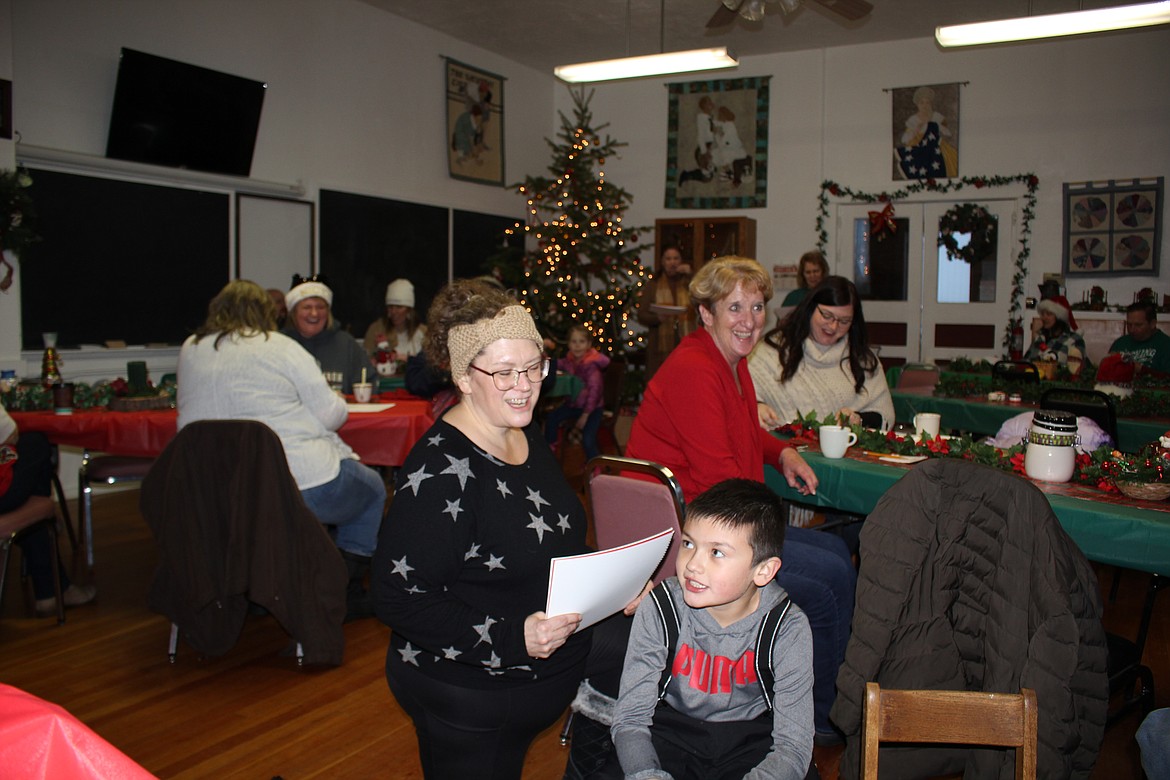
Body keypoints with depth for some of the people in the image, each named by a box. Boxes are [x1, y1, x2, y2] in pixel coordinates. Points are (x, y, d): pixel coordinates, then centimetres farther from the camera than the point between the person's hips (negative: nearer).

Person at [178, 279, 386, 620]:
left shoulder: (190, 350, 11)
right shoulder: (280, 347, -5)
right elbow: (331, 414, -5)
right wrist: (338, 402, 18)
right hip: (302, 486, -6)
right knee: (372, 489, 20)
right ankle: (345, 594, 19)